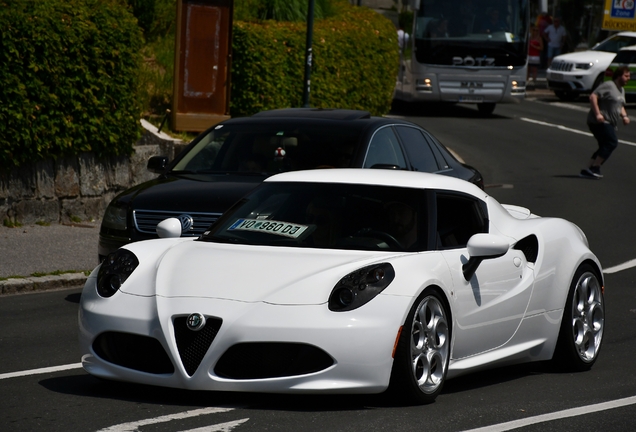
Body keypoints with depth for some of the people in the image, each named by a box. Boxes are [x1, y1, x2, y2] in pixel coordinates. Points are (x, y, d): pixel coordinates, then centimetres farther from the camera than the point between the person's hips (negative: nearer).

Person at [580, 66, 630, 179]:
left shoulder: (621, 90, 19)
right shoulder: (608, 85, -11)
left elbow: (620, 106, 31)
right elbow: (593, 96, -18)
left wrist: (624, 116, 10)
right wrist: (597, 114, -24)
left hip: (609, 124, 10)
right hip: (600, 122, -10)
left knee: (605, 147, 7)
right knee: (612, 142, -20)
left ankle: (587, 169, 10)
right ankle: (595, 167, -16)